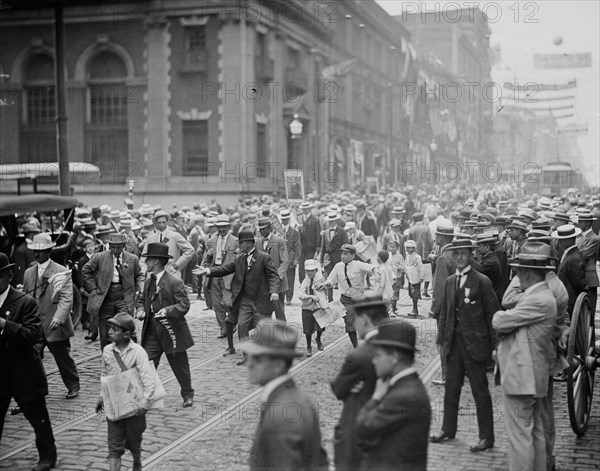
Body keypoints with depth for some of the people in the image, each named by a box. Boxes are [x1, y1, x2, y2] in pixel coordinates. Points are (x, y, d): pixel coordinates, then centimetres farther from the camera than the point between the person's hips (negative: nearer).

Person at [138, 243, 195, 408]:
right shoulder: (148, 281, 9)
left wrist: (167, 311, -31)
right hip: (152, 333, 6)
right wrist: (142, 311, 1)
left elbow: (184, 305, -17)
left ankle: (187, 395, 31)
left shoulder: (175, 282, -14)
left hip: (172, 332, -5)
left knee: (180, 366, 10)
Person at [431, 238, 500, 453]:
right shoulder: (450, 282, 10)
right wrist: (441, 339, 10)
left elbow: (493, 314, -8)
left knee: (480, 391, 1)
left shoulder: (482, 281, -8)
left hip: (475, 344, -6)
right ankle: (448, 429, 28)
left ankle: (486, 437, 10)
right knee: (451, 388, 14)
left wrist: (495, 345, -11)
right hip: (454, 343, 6)